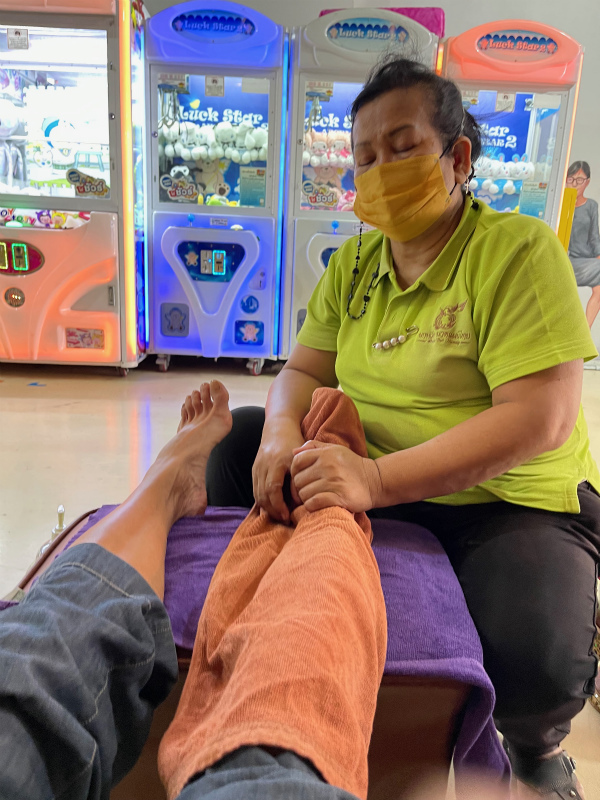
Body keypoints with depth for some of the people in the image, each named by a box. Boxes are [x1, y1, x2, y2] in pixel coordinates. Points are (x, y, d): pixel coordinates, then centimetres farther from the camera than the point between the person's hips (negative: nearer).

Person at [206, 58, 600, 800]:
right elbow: (303, 370, 5)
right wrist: (282, 432, -20)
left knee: (534, 662, -32)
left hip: (514, 503, -5)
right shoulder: (352, 264, 6)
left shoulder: (519, 249, -13)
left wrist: (378, 480, -33)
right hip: (371, 479, 6)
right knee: (237, 438, -3)